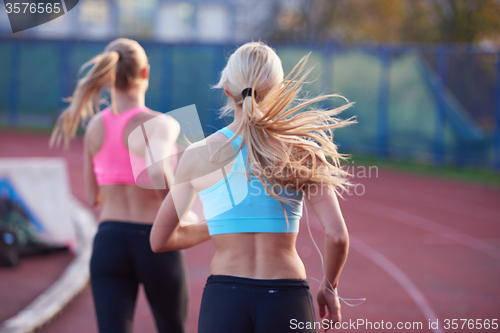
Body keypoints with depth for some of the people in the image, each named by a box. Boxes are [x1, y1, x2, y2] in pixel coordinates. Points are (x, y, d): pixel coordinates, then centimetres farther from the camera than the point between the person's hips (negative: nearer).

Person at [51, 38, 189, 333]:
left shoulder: (95, 126, 3)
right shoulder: (161, 124, -13)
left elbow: (94, 196, 12)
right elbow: (156, 172, -34)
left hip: (109, 242, 3)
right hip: (155, 242, -3)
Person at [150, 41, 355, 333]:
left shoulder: (199, 156, 1)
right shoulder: (302, 152, -2)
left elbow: (160, 240, 8)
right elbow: (337, 236, -8)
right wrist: (329, 288, 10)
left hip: (224, 299, 0)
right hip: (287, 302, 0)